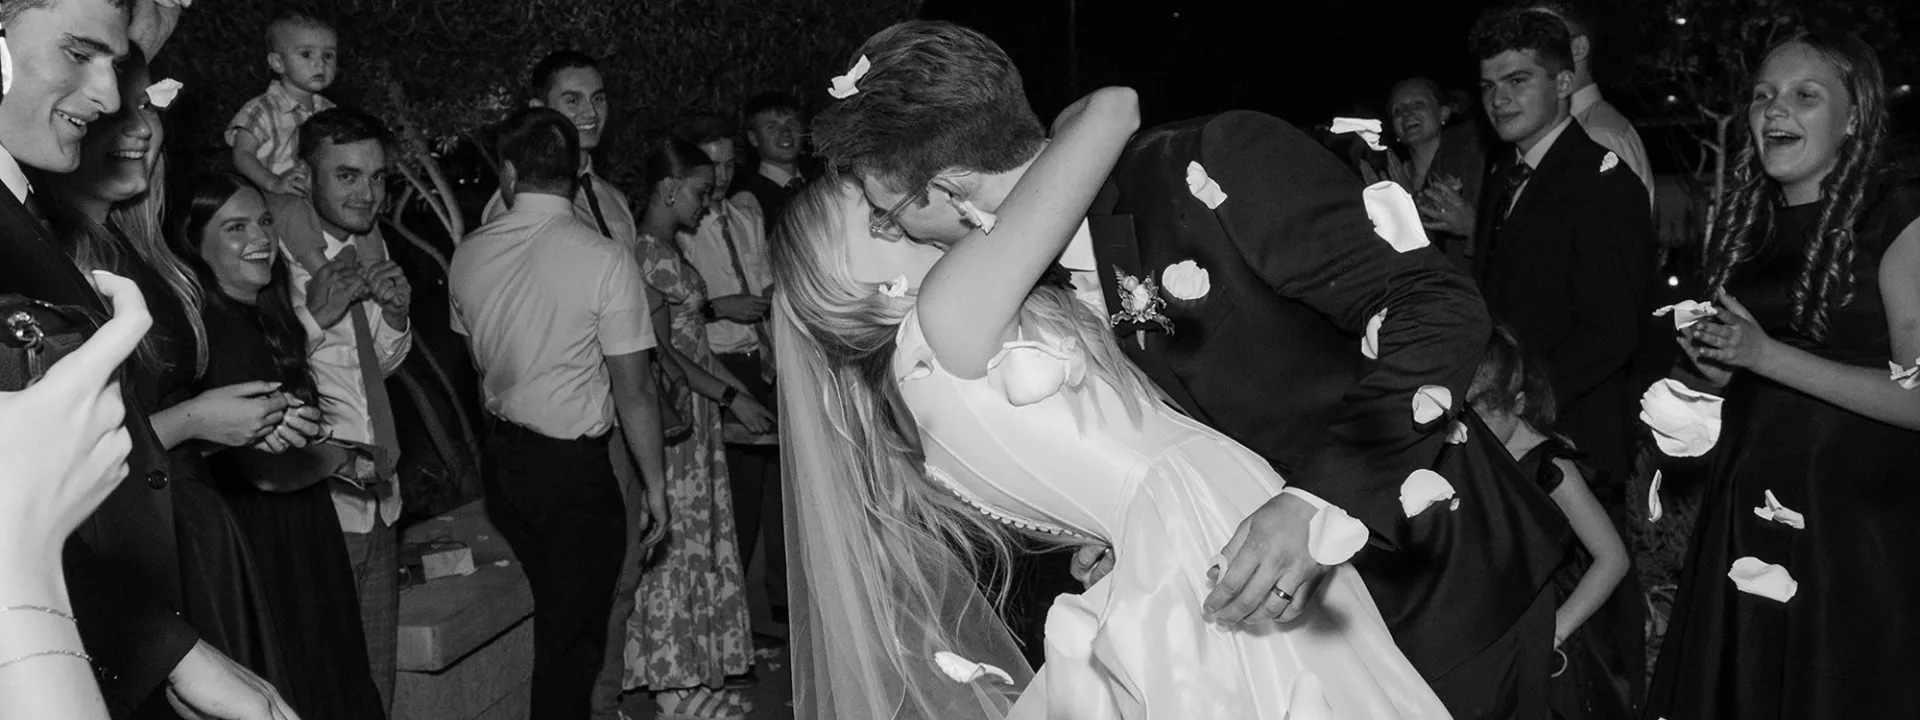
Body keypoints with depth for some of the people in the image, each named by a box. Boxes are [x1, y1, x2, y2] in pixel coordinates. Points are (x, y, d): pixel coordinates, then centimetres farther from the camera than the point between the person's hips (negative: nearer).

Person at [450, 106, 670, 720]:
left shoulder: (468, 254, -1)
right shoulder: (605, 260, -17)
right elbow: (633, 390, -15)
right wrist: (654, 483, -5)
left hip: (501, 457, 6)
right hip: (575, 467, -5)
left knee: (551, 615, 23)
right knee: (573, 640, 6)